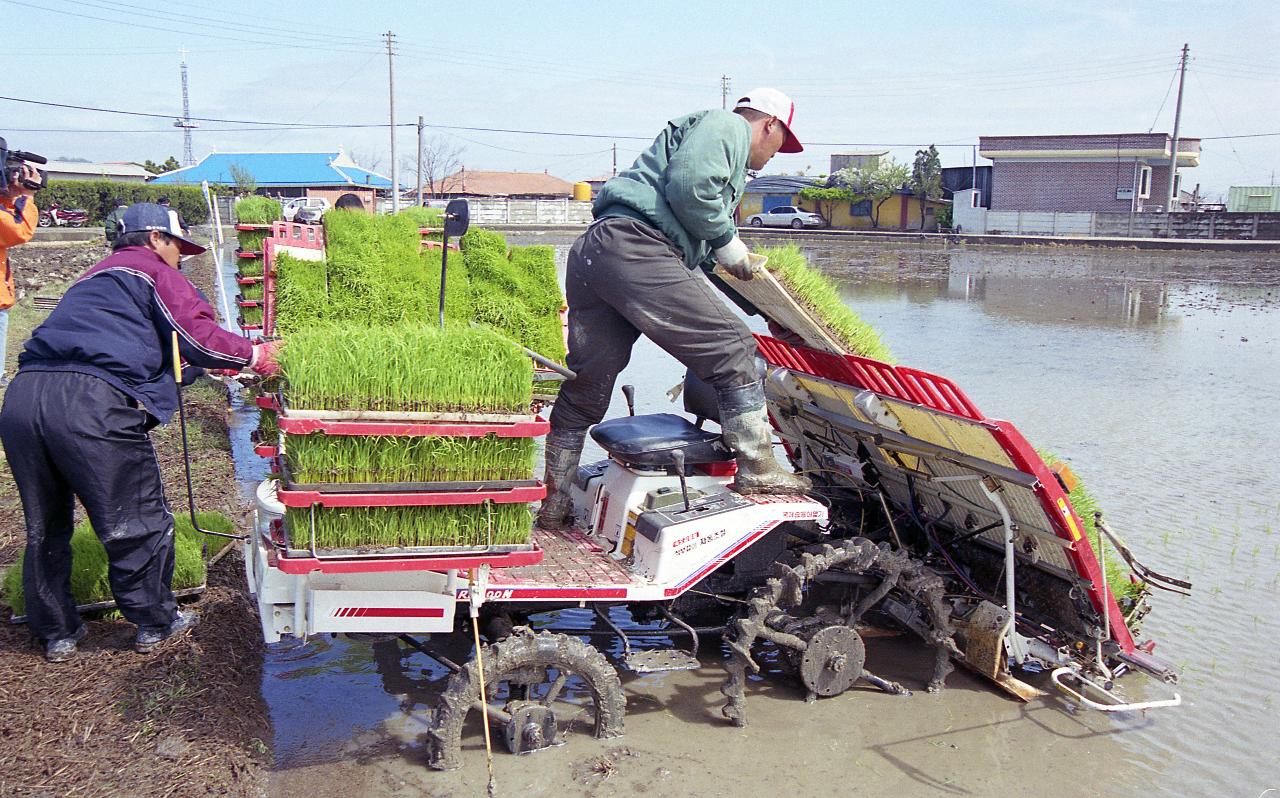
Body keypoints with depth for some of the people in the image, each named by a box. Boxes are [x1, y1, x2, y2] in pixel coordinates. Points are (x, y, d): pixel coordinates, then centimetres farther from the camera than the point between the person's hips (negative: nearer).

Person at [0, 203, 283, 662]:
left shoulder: (93, 277, 35)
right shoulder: (154, 271, 11)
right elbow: (196, 335, 0)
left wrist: (214, 361, 43)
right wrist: (254, 355, 13)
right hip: (91, 404, -8)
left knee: (44, 527, 20)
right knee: (136, 523, 8)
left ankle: (56, 632, 31)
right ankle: (155, 622, 21)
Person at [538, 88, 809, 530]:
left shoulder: (711, 132, 37)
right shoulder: (726, 126, 7)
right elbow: (689, 187, -12)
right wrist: (726, 242, -1)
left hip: (590, 253, 10)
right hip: (634, 248, -10)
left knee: (587, 386, 14)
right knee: (732, 349, -5)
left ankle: (554, 502, 23)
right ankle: (756, 469, 1)